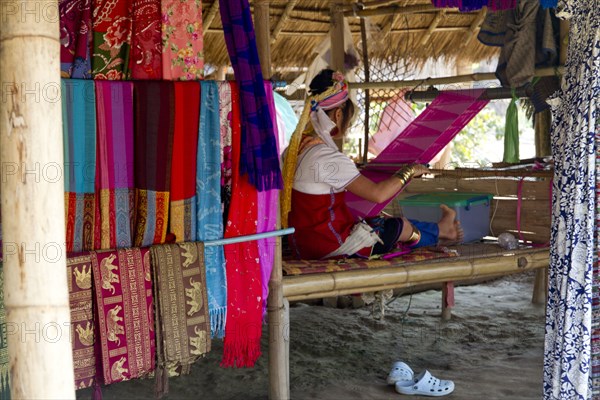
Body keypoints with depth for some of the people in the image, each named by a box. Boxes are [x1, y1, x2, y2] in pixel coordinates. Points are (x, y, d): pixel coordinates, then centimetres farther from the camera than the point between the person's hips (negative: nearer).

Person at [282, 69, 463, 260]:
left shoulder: (297, 146, 0)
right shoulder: (328, 158, -27)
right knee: (402, 226, 11)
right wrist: (409, 171, -8)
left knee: (383, 220, 23)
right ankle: (438, 231, 41)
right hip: (329, 247, -9)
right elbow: (378, 194, -25)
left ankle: (438, 230, 42)